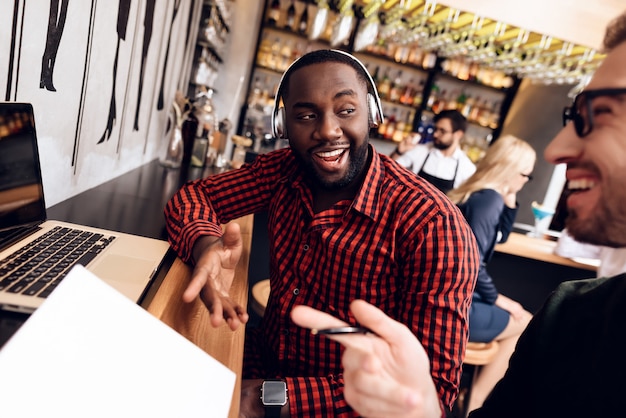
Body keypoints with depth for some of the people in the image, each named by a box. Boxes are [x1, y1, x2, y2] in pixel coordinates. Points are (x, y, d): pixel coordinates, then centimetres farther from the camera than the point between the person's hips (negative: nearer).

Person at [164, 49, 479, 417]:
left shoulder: (433, 226, -25)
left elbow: (434, 385, -23)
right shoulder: (285, 170, -7)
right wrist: (206, 245, -25)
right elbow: (194, 194, -1)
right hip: (261, 359, 5)